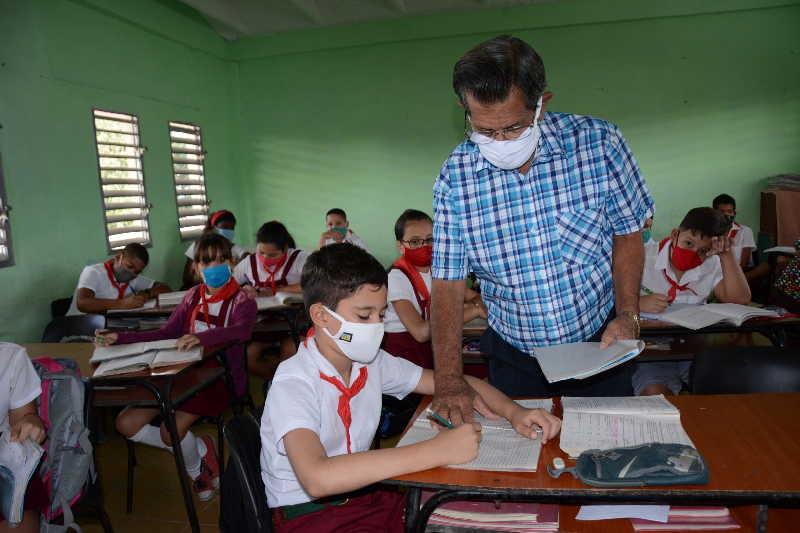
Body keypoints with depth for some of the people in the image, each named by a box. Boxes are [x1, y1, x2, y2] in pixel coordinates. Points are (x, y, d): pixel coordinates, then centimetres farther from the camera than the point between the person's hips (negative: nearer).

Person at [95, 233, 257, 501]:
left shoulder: (241, 301, -6)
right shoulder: (193, 296, 14)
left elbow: (242, 330, -28)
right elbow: (166, 334, 13)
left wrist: (201, 337, -46)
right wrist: (120, 338, 2)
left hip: (219, 375, -7)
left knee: (172, 430, -26)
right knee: (126, 423, -6)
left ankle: (195, 467, 10)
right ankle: (200, 450, 10)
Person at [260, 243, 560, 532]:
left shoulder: (372, 363, -2)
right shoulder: (292, 385, -22)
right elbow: (317, 479, -38)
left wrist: (513, 412, -14)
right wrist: (436, 451, -38)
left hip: (363, 491, 6)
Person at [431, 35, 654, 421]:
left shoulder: (598, 143, -15)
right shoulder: (455, 176, -13)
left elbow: (627, 234, -2)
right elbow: (447, 282, -12)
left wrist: (627, 315, -15)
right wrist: (449, 381, -21)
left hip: (599, 344, 0)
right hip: (514, 356, 1)